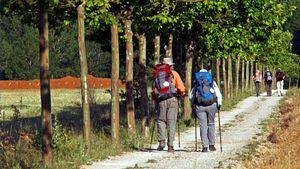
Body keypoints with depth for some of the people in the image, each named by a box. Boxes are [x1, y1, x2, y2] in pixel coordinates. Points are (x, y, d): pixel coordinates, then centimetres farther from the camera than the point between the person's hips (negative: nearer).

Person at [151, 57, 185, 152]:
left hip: (161, 100, 1)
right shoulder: (174, 74, 5)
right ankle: (170, 145, -1)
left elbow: (153, 90, 10)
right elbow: (181, 88, -1)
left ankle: (161, 141, -6)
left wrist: (154, 100, 19)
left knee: (161, 120, 11)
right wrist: (182, 95, 17)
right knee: (171, 121, 2)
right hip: (172, 99, -1)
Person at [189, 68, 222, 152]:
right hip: (212, 105, 0)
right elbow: (219, 95, 3)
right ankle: (211, 145, 14)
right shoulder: (212, 83, 12)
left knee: (203, 125, 2)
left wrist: (193, 106, 19)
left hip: (200, 106, 0)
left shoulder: (197, 85, 13)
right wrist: (219, 104, 12)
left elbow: (191, 97, 7)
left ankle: (205, 146, -5)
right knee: (211, 124, 15)